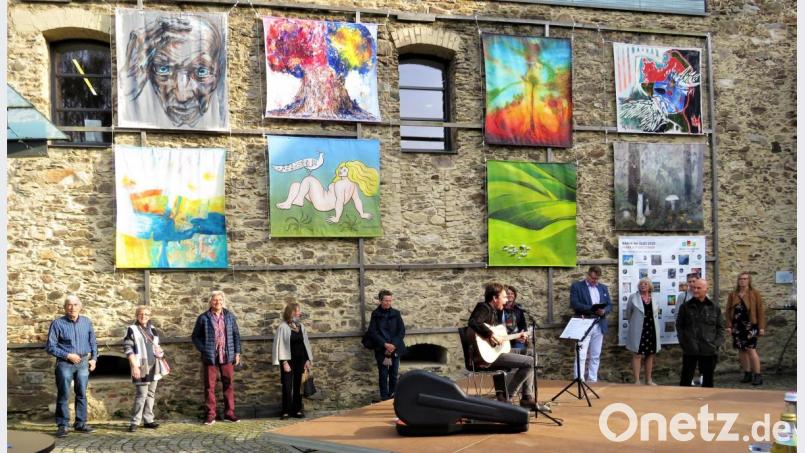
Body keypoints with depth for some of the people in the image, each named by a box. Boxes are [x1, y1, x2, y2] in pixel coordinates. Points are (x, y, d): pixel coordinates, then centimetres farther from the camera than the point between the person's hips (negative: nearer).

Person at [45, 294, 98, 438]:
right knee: (63, 395, -1)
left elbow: (93, 342, 15)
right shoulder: (58, 323, -7)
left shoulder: (87, 322, 6)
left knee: (82, 394, 8)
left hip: (83, 362, 4)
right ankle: (62, 425, 5)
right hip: (65, 363, -4)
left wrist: (94, 358, 5)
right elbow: (50, 346, -7)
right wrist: (67, 355, -13)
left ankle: (80, 423, 15)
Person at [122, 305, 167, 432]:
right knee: (142, 394, -12)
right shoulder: (132, 329, -3)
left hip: (154, 367, 6)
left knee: (151, 393, 9)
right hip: (141, 367, -6)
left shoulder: (152, 329, 15)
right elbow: (128, 349, -10)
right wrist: (134, 366, -17)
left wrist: (159, 352, 8)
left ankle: (148, 420, 15)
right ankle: (134, 422, -7)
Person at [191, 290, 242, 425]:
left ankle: (229, 413, 14)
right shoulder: (203, 318, 0)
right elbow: (195, 336, 4)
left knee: (229, 385, 5)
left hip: (227, 356, 2)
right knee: (210, 386, 2)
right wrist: (203, 350, -7)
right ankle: (210, 415, 8)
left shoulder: (230, 316, 7)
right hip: (210, 357, -2)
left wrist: (237, 352, 4)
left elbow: (236, 334, 10)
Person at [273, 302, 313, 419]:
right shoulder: (283, 327, -8)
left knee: (297, 385, 7)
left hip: (299, 360, 5)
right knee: (287, 386, -3)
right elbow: (280, 345, -9)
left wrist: (308, 359, 7)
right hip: (288, 361, -5)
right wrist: (284, 362, -13)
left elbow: (305, 343, 12)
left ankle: (297, 409, 12)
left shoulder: (301, 326, 8)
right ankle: (286, 411, 2)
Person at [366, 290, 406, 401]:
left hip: (395, 349, 2)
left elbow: (402, 331, 2)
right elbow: (372, 332, -6)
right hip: (381, 349, -2)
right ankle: (385, 399, 5)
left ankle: (393, 397, 15)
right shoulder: (375, 314, 0)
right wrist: (385, 344, -17)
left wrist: (394, 345, -12)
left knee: (394, 374, 5)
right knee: (383, 375, 0)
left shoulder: (396, 313, 5)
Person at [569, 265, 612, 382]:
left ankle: (592, 381, 14)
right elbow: (574, 304, -12)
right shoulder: (576, 286, -1)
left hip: (599, 326, 5)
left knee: (595, 356, 8)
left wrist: (603, 311, -10)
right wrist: (592, 309, -19)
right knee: (581, 356, -9)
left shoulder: (603, 288, 16)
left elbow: (609, 305, 14)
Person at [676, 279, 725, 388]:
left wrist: (717, 344, -3)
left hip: (709, 350, 1)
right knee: (686, 378, 1)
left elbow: (720, 327, 8)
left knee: (708, 379, 10)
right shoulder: (685, 307, 4)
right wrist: (683, 342, -2)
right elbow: (679, 326, 7)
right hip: (689, 350, -1)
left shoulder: (715, 308, 5)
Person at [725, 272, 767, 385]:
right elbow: (728, 311, 10)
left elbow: (760, 311, -2)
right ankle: (747, 373, 17)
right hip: (737, 326, 4)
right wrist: (729, 325, 2)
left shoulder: (755, 294, 1)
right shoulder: (732, 295, 11)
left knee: (751, 349, -10)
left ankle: (757, 375, -6)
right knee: (741, 350, 8)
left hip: (750, 325, -4)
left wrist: (761, 327, -6)